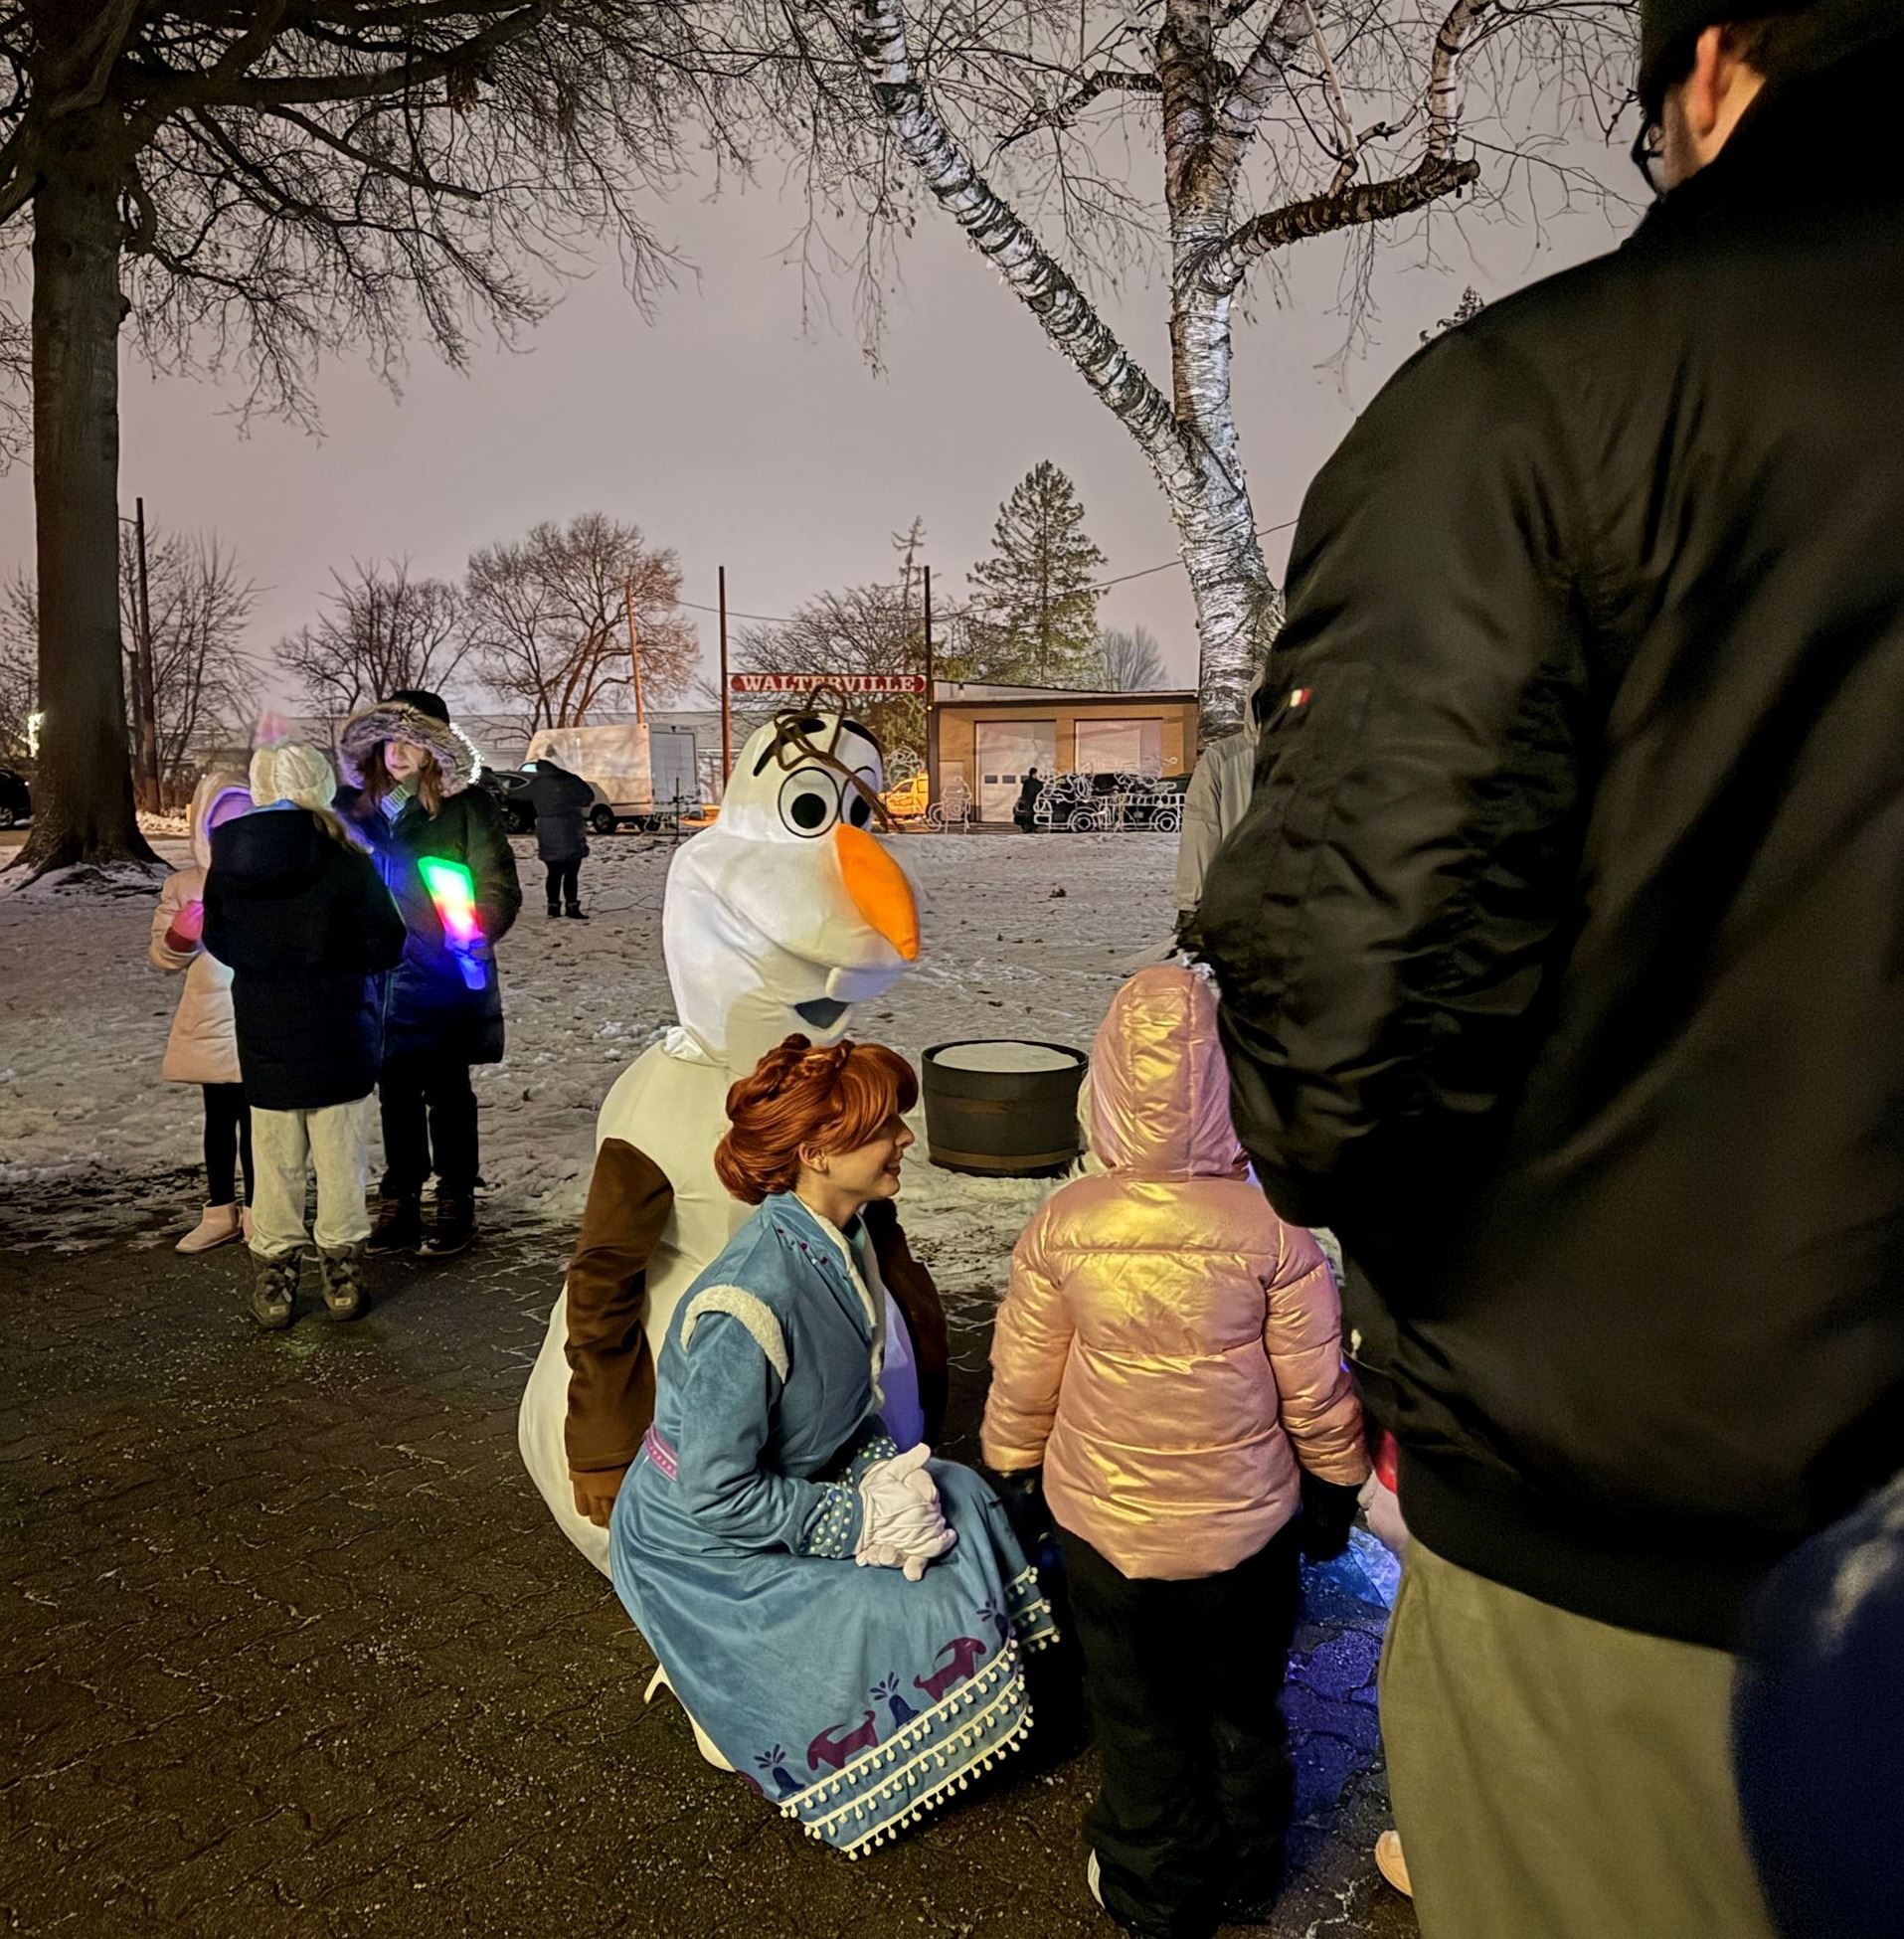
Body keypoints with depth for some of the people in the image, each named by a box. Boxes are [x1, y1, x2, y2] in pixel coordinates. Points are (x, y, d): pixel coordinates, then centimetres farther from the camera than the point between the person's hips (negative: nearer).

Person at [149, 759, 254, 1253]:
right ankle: (220, 1212, 26)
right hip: (210, 1024, 3)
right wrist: (184, 930, -16)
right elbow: (163, 955, 3)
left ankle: (257, 1212, 19)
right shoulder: (183, 885, 2)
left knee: (255, 1120, 5)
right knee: (219, 1120, 14)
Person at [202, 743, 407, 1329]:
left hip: (264, 1033, 3)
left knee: (275, 1158, 13)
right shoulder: (341, 858, -16)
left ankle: (275, 1271, 20)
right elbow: (386, 942, -11)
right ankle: (342, 1268, 19)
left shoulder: (228, 858, -5)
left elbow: (218, 939, 7)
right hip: (339, 1032, -2)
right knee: (340, 1154, 10)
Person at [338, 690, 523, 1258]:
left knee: (447, 1092, 6)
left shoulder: (468, 808, -5)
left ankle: (456, 1204, 19)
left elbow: (498, 885, -8)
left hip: (446, 977, -4)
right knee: (396, 1092, 13)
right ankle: (400, 1201, 26)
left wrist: (479, 930, -26)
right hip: (382, 977, 4)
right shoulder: (360, 807, 6)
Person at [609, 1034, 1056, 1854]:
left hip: (800, 1490, 8)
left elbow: (854, 1403, 5)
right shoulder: (750, 1305, -34)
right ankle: (736, 1710, 12)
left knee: (951, 1504, -3)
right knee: (909, 1622, -13)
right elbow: (714, 1491, -27)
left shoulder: (843, 1239, -8)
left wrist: (886, 1479, -12)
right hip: (700, 1545, -8)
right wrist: (858, 1519, -21)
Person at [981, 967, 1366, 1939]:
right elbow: (1316, 1392, -11)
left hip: (1103, 1522, 0)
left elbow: (1021, 1380, -7)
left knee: (1138, 1717, 22)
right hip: (1245, 1526, 0)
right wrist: (1338, 1489, 8)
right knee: (1243, 1710, 25)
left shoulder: (1062, 1224, -19)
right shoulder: (1272, 1228, -22)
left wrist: (1012, 1472, 11)